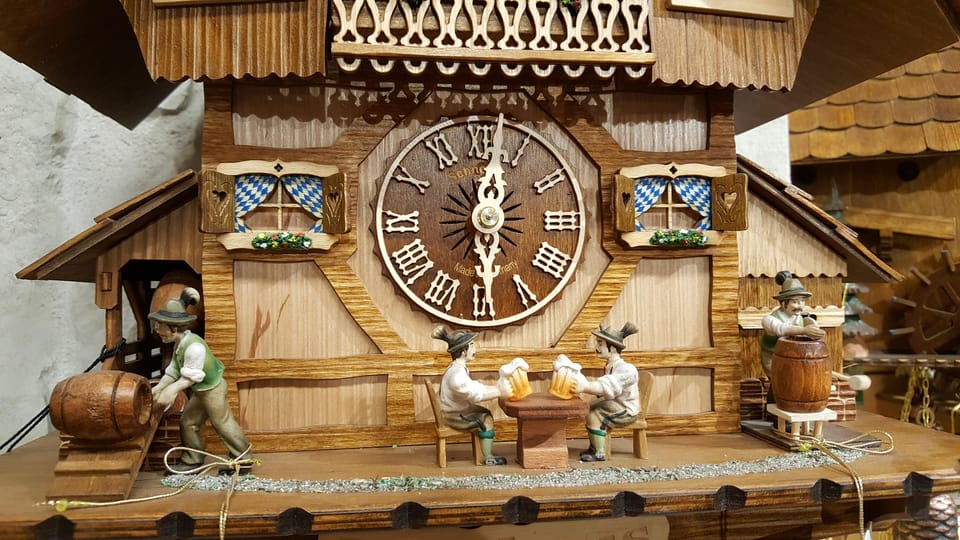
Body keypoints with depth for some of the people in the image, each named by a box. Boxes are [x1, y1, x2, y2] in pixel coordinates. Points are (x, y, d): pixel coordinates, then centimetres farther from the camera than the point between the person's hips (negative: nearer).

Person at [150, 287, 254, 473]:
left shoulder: (193, 346, -30)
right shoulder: (180, 344, 1)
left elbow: (191, 377, -27)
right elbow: (173, 370, 4)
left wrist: (172, 390, -28)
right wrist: (158, 388, -1)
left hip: (212, 389, -9)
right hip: (201, 391, 9)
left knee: (223, 424, 2)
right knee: (188, 422, 13)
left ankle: (244, 461, 15)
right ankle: (192, 461, 26)